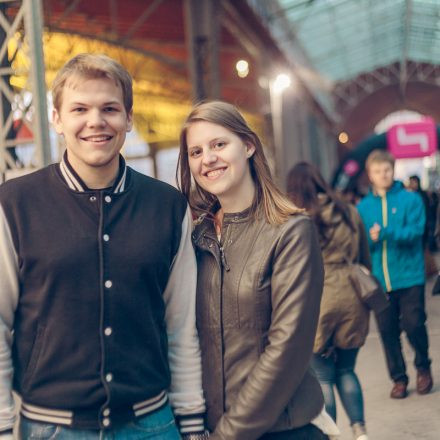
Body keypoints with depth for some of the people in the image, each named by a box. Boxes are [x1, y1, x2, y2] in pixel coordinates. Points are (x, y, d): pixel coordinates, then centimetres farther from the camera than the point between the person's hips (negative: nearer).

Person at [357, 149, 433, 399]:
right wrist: (370, 238, -19)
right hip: (379, 279, 3)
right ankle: (399, 378, 22)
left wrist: (386, 232, -26)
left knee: (414, 325, -4)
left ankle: (423, 367, 24)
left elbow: (415, 231, -12)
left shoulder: (411, 199, -1)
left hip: (409, 276, -2)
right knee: (387, 331, 7)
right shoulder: (363, 207, 6)